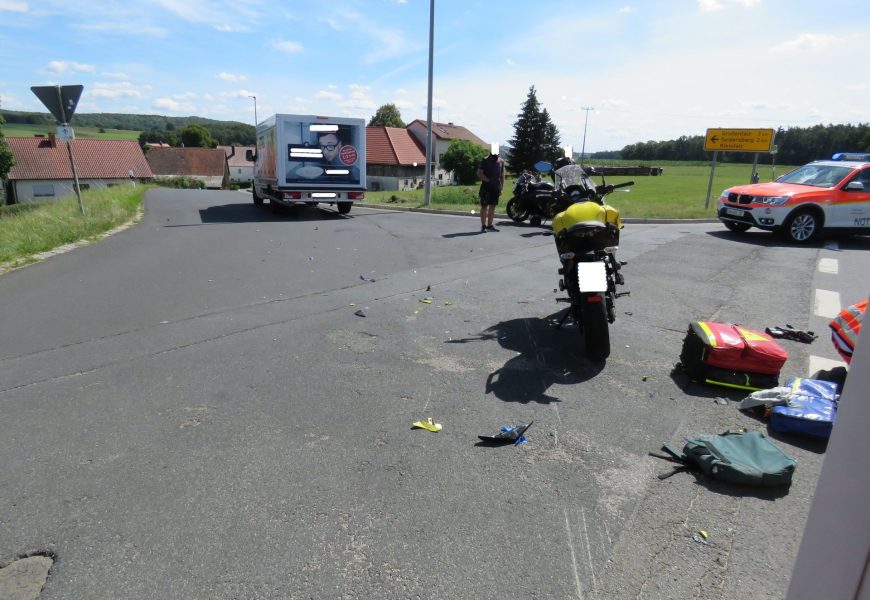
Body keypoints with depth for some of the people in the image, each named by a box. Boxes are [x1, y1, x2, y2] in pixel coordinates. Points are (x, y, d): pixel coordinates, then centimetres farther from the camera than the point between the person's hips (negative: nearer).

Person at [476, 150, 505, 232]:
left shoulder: (501, 161, 10)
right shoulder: (485, 160, -5)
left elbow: (502, 175, 15)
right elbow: (479, 173, -8)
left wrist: (502, 187, 10)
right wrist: (487, 180, -17)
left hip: (496, 188, 5)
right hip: (486, 187, -5)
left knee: (492, 206, 10)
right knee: (484, 206, -4)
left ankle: (490, 225, 18)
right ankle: (483, 226, -2)